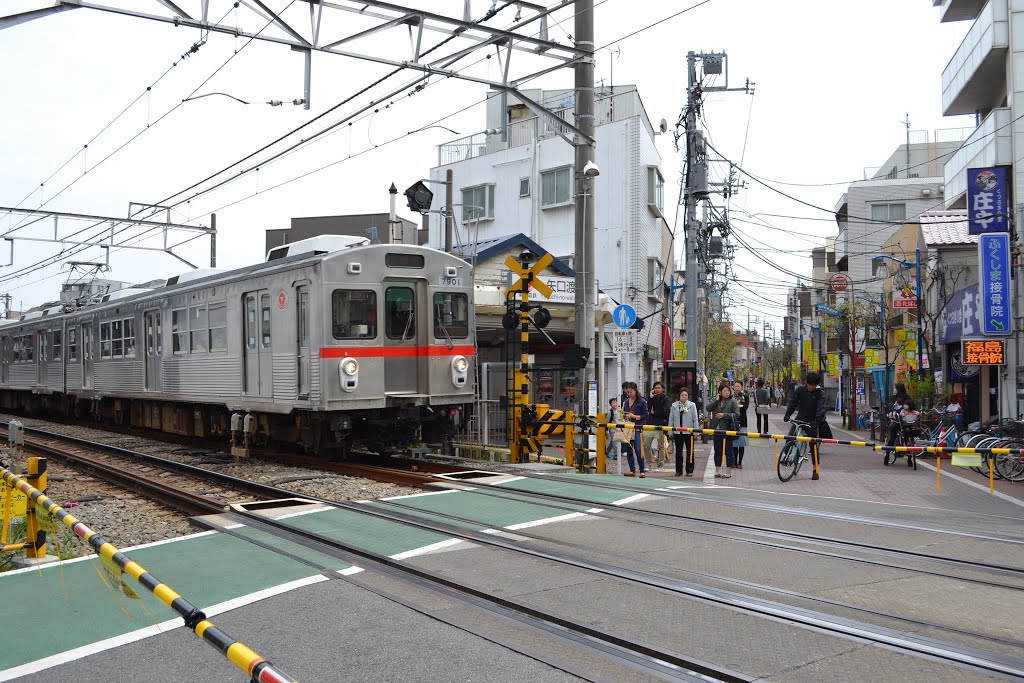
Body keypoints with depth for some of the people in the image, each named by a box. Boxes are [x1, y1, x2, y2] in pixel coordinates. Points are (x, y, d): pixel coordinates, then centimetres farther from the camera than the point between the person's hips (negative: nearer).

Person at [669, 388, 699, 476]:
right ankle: (678, 470, 14)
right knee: (678, 452, 7)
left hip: (689, 432, -2)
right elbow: (671, 419, 9)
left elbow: (695, 419, 1)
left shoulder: (692, 405, 1)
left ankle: (689, 470, 10)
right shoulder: (674, 405, 6)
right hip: (677, 432, 2)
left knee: (690, 452, 4)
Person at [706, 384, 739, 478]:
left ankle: (729, 472, 10)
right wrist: (717, 400, -8)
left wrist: (724, 415, -15)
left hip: (728, 429, -4)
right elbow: (708, 408, -5)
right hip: (717, 429, 4)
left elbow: (736, 414, -8)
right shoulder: (716, 401, 10)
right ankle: (717, 471, 18)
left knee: (728, 451, 3)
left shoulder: (732, 401, -3)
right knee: (717, 451, 10)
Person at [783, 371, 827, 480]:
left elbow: (822, 407, -18)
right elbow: (792, 402, -8)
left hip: (812, 422, -1)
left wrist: (817, 420, -33)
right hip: (800, 419, 2)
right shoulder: (800, 390, -2)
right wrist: (787, 415, -22)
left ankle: (815, 471, 9)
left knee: (814, 446, 2)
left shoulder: (820, 393, -8)